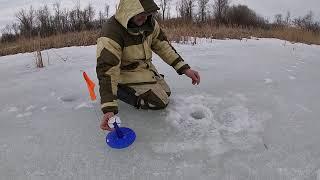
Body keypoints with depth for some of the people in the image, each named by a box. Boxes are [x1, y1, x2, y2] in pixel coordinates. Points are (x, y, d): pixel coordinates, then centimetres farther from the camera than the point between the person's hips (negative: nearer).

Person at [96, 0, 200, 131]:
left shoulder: (149, 22, -11)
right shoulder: (111, 33, -31)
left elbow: (162, 45, -3)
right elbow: (107, 70, -36)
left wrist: (185, 68, -11)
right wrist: (109, 109, -43)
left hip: (146, 67, 8)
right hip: (126, 73, -7)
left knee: (166, 93, 18)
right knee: (160, 101, -14)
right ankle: (119, 90, 0)